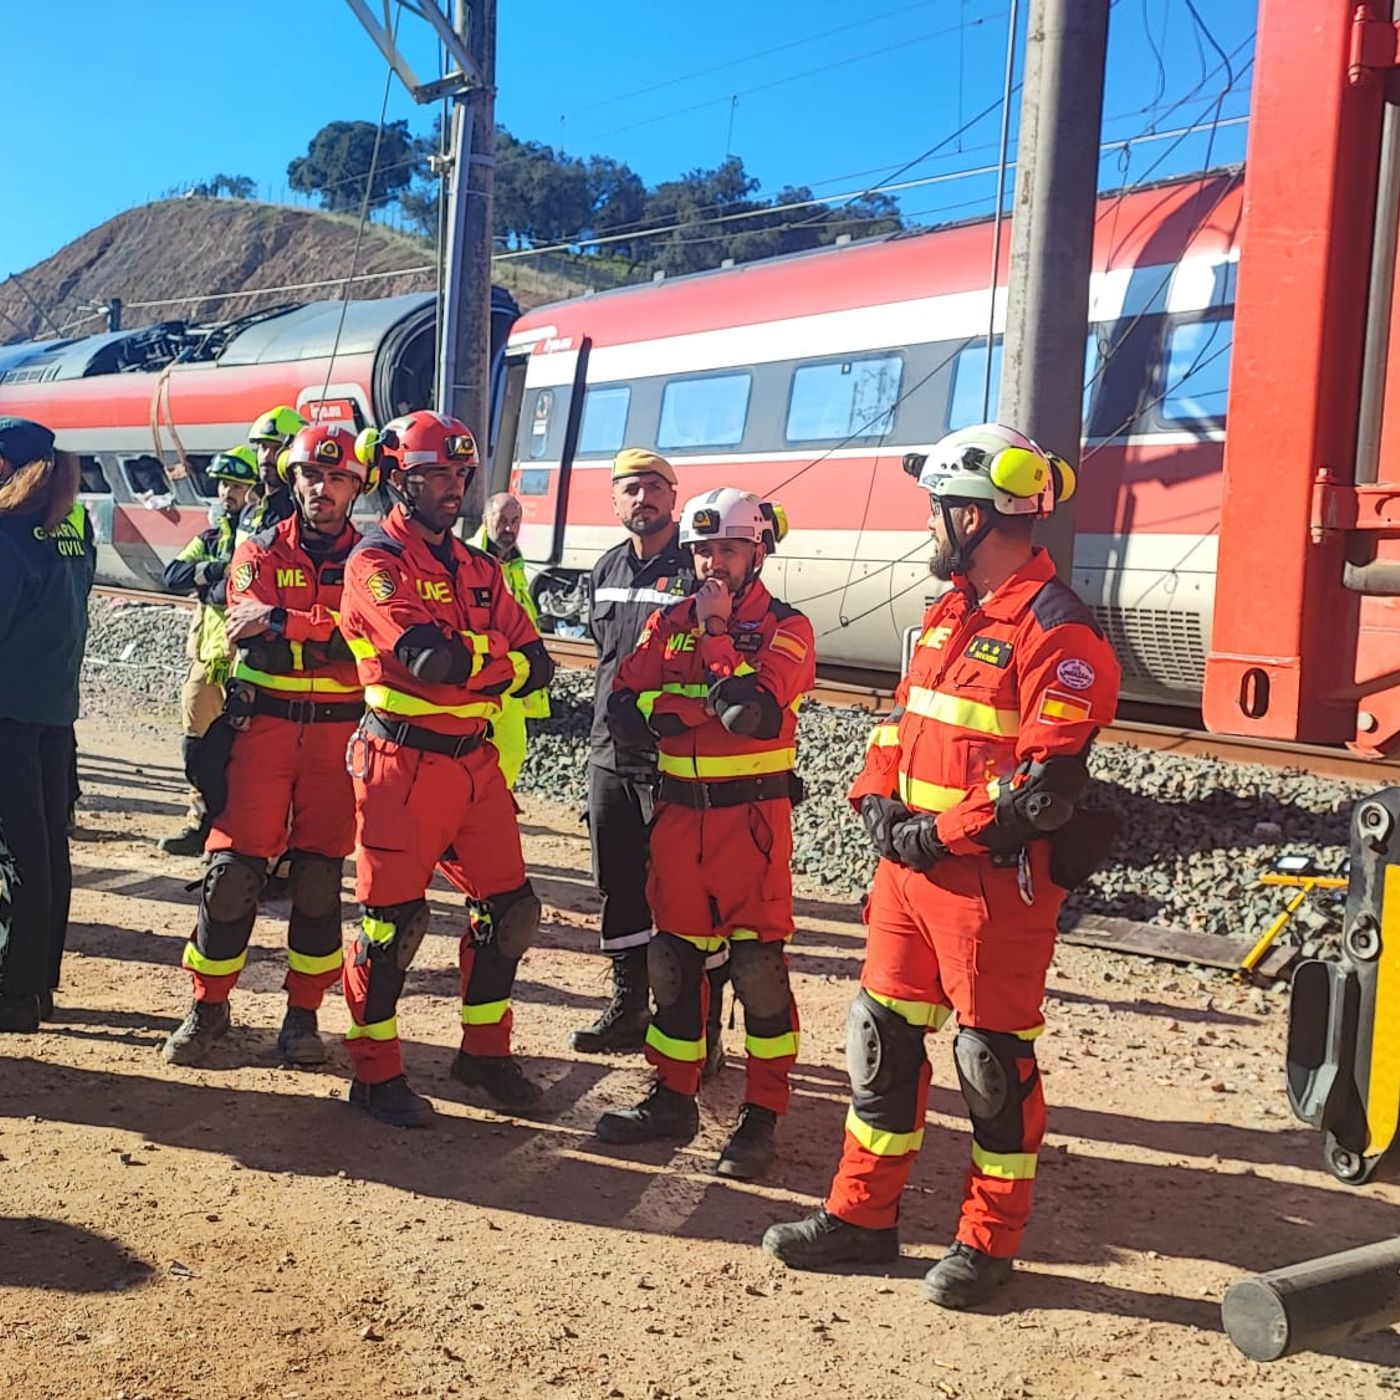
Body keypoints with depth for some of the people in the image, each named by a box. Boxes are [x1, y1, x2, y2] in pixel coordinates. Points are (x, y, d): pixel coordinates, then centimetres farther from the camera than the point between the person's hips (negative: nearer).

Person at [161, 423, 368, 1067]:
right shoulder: (260, 552, 7)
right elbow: (252, 641, -8)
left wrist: (280, 621, -18)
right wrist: (328, 632, -20)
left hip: (339, 733, 0)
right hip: (262, 726, 0)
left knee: (319, 877, 3)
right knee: (231, 870, -3)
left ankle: (303, 1012, 16)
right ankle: (208, 1007, 13)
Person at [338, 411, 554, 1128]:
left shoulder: (477, 568, 15)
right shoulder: (377, 562, -7)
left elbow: (535, 666, 5)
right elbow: (429, 656, -23)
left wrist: (463, 656, -12)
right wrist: (499, 656, -6)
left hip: (475, 762, 7)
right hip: (404, 765, -7)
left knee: (508, 908, 11)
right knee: (393, 921, 1)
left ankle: (484, 1051, 28)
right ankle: (375, 1075, 15)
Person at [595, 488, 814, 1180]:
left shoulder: (785, 627, -5)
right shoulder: (669, 622, 9)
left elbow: (758, 715, -21)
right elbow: (624, 711, 1)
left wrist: (714, 631, -17)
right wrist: (704, 707, -13)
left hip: (752, 818, -5)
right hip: (678, 813, 5)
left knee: (758, 966, -3)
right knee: (673, 959, 11)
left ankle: (762, 1116, 8)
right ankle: (673, 1097, 25)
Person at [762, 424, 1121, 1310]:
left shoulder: (1056, 630, -15)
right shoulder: (951, 611, 14)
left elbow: (1050, 784, -21)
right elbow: (904, 717, 21)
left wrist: (939, 834, -17)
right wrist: (879, 798, 3)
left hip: (995, 880, -9)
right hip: (910, 862, 9)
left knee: (993, 1059, 4)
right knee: (883, 1036, 14)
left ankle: (990, 1243, 20)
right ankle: (863, 1215, 27)